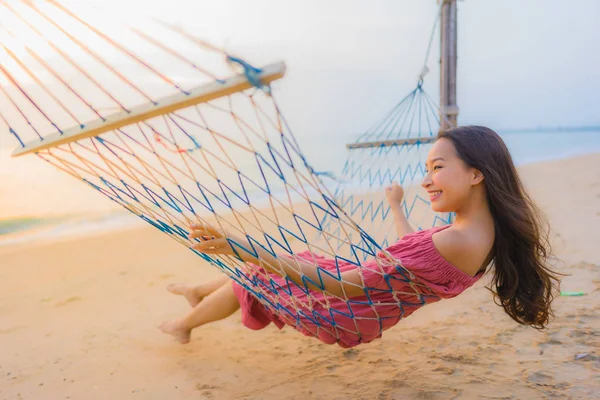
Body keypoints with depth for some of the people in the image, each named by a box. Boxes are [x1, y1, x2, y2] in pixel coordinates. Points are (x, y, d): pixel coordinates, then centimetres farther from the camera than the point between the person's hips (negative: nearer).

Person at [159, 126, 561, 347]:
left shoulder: (454, 243, -37)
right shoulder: (488, 232, -9)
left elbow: (343, 286, -37)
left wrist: (241, 248, -38)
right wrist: (397, 207, 27)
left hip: (344, 315, -8)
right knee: (269, 264, 23)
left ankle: (185, 325, 43)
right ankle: (198, 292, 48)